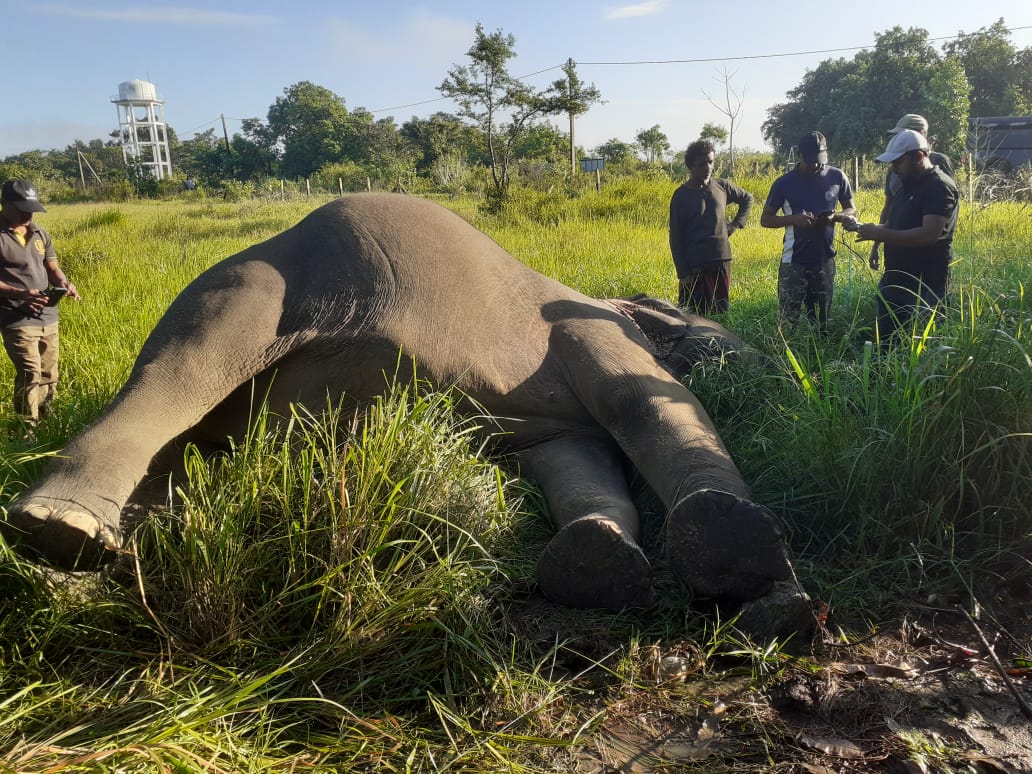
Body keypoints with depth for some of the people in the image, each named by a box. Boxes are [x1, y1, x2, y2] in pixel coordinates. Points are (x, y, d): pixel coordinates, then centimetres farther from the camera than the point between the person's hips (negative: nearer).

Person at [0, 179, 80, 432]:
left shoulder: (40, 233, 10)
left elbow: (51, 267, 11)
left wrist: (63, 283, -10)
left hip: (48, 317, 6)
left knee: (49, 374, 14)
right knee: (30, 374, -14)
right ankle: (27, 430, -4)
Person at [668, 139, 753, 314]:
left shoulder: (722, 186, 6)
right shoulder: (682, 195, -3)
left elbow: (747, 199, 26)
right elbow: (675, 237, -4)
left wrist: (736, 224, 11)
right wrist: (682, 272, -9)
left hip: (722, 261, 4)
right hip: (694, 266, -4)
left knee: (722, 313, 8)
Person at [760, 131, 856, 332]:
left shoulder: (837, 177, 1)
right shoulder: (785, 183, -5)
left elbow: (851, 210, 11)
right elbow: (765, 219, 1)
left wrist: (835, 217, -13)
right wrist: (793, 219, -18)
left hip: (825, 261, 2)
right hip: (794, 262, -2)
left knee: (821, 320, 12)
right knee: (788, 319, 0)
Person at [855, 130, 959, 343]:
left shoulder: (939, 187, -14)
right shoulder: (909, 185, 15)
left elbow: (929, 235, -25)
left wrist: (881, 234, -23)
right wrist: (874, 231, 4)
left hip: (924, 285, -9)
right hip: (896, 280, 9)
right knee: (884, 341, 14)